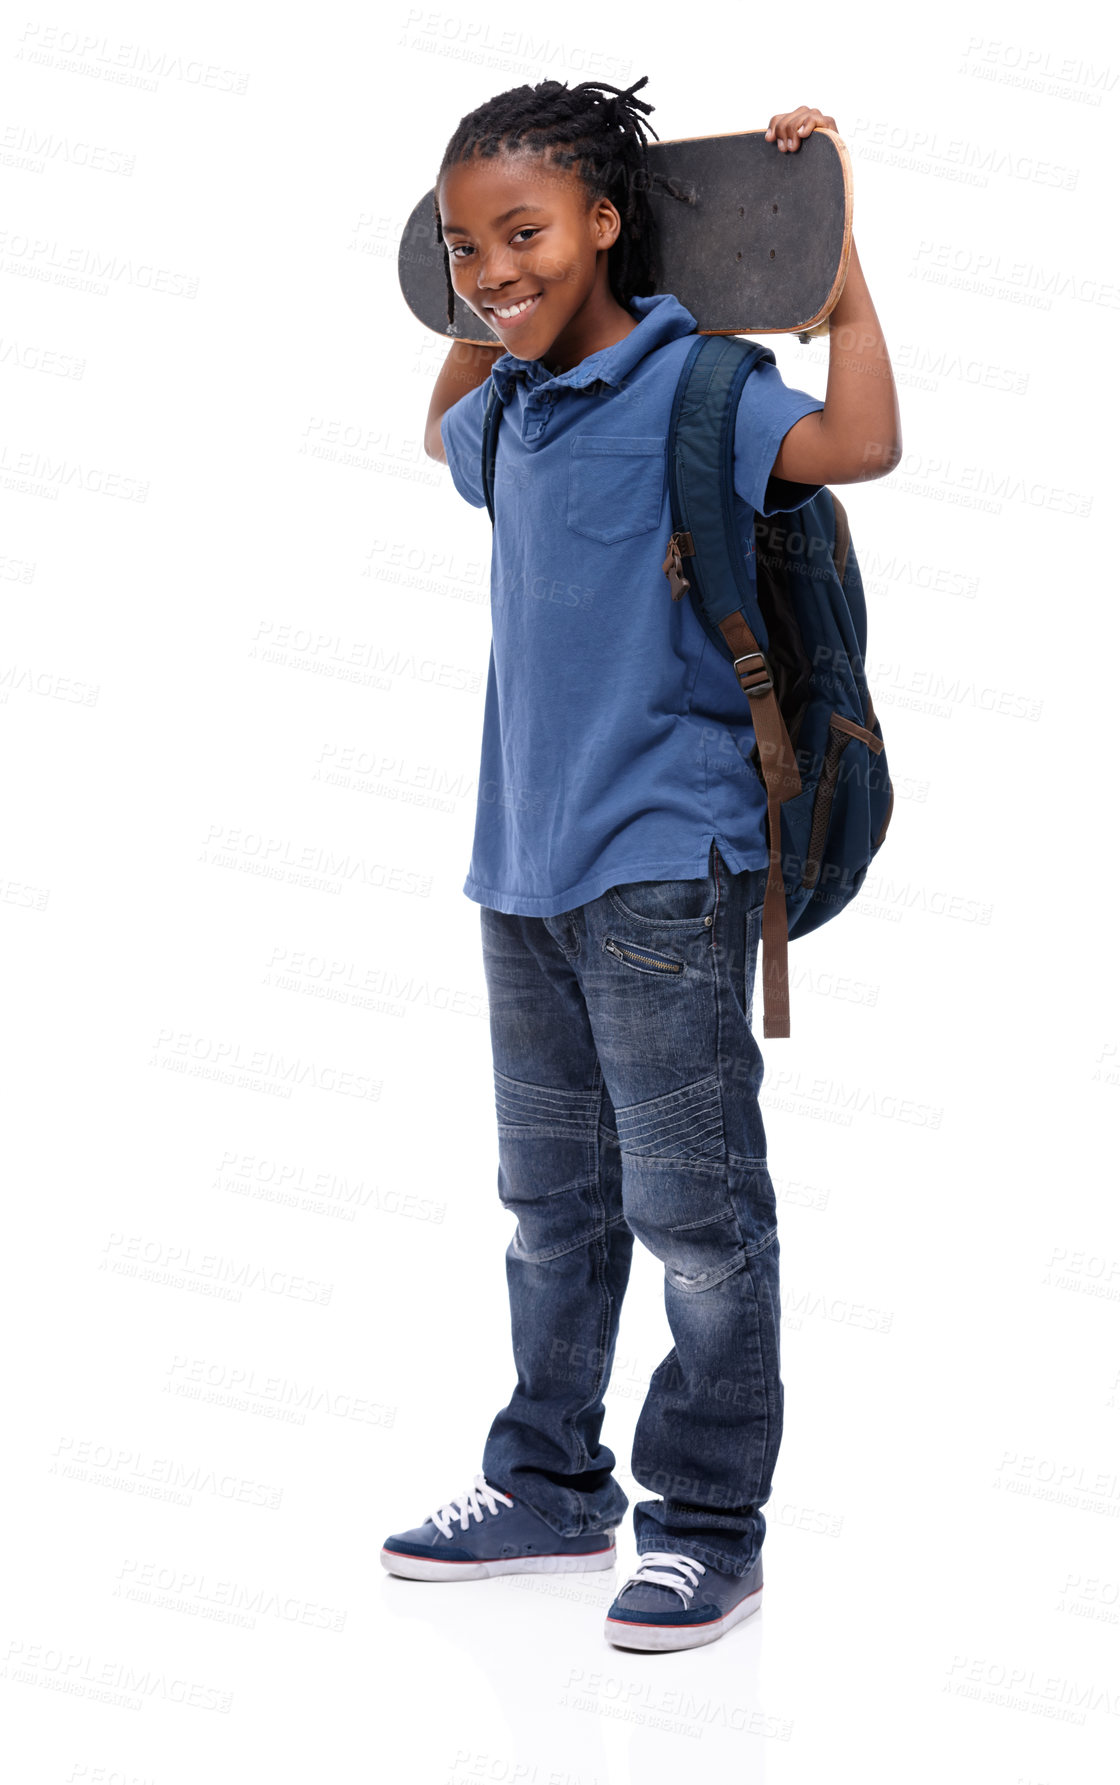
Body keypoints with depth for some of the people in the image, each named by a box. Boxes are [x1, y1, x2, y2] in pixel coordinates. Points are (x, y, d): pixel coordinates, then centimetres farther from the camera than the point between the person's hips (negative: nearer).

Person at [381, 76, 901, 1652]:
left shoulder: (690, 384, -11)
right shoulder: (515, 410, 12)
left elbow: (858, 444, -29)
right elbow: (441, 431, 38)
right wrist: (482, 323, 25)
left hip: (664, 868, -8)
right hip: (525, 863, 8)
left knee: (692, 1204, 0)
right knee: (553, 1195, 16)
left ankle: (711, 1518, 12)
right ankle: (554, 1485, 29)